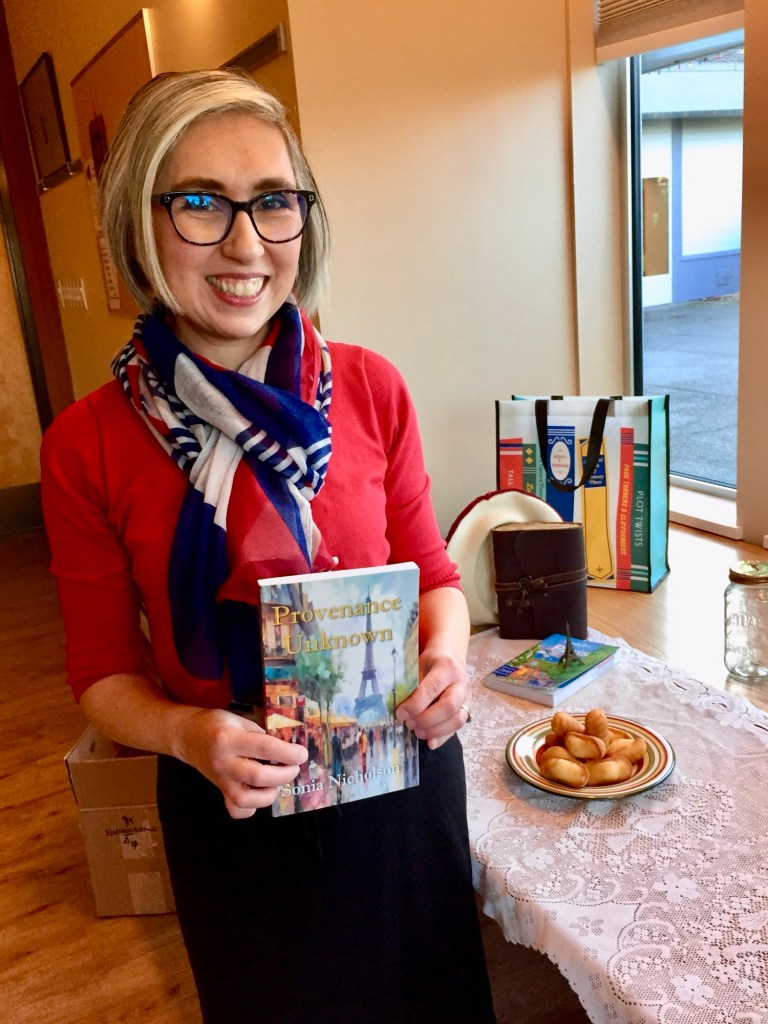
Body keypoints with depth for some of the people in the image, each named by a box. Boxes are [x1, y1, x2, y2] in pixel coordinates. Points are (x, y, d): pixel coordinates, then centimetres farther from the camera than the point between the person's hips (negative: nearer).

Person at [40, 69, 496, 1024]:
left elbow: (431, 570, 1)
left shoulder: (371, 389, -11)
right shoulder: (87, 445, -14)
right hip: (231, 806, -1)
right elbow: (103, 670, -5)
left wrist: (445, 654, -18)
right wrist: (186, 733, -24)